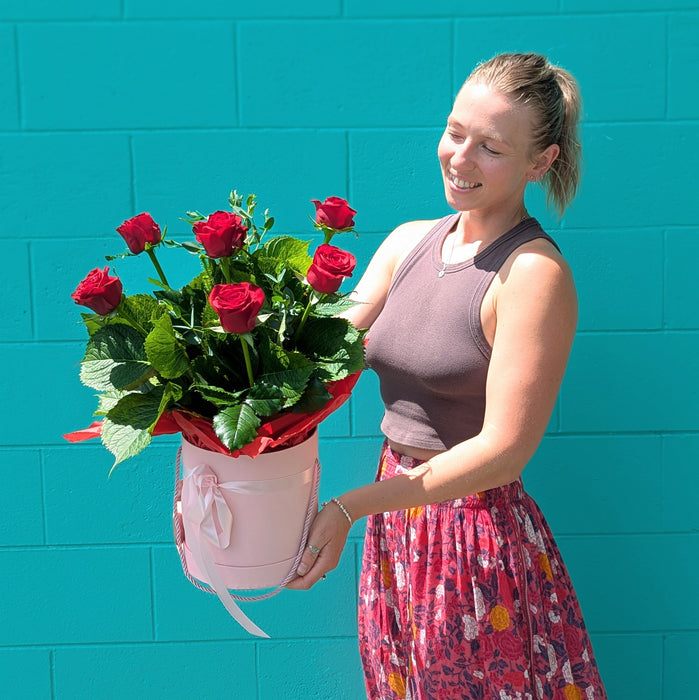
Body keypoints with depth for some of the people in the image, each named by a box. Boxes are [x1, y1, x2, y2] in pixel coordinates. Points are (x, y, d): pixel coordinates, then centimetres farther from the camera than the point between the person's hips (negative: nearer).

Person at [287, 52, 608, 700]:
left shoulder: (535, 274, -18)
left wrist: (348, 508, -25)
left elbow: (504, 448, -21)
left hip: (480, 537, -6)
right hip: (395, 517, 6)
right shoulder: (409, 242, 3)